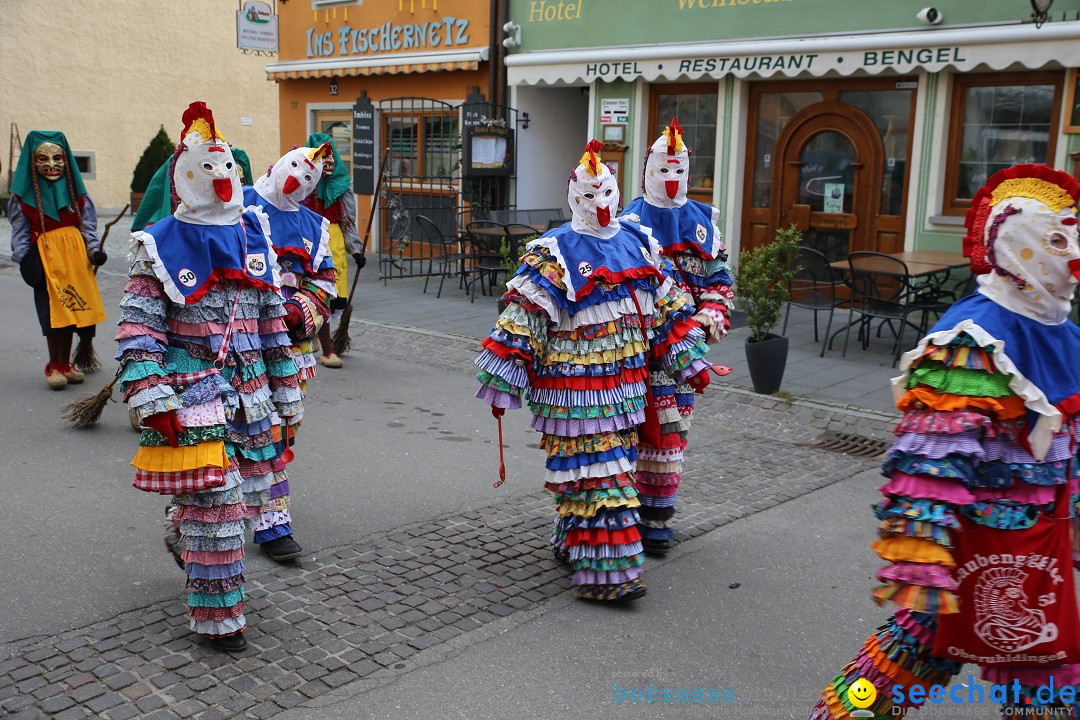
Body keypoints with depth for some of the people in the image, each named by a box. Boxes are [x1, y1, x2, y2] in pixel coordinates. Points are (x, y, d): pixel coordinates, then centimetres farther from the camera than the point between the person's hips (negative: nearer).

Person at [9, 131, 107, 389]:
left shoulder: (76, 192, 8)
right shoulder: (24, 196, 0)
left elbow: (88, 224, 9)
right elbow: (20, 231, 2)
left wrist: (94, 250, -6)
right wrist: (24, 260, -9)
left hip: (75, 253, 3)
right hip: (45, 255, -3)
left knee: (71, 308, 7)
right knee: (53, 312, -3)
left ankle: (65, 364, 20)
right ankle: (54, 367, 11)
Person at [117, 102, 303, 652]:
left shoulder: (253, 238, 11)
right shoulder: (161, 248, -5)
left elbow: (273, 322, 16)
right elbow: (137, 332, -10)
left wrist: (285, 393, 16)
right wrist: (154, 401, -21)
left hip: (248, 395, 6)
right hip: (192, 398, -6)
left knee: (245, 492, 11)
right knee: (214, 503, -5)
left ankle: (184, 534, 43)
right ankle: (216, 616, 11)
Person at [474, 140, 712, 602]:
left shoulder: (638, 244, 11)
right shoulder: (552, 254, -9)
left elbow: (669, 308, 17)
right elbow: (520, 321, -12)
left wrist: (690, 361, 15)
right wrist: (501, 385, -15)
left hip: (625, 385, 7)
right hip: (575, 389, -6)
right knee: (597, 472, -6)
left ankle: (572, 543, 33)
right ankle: (604, 572, 0)